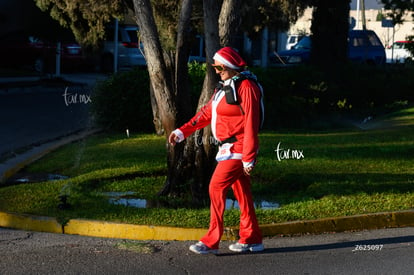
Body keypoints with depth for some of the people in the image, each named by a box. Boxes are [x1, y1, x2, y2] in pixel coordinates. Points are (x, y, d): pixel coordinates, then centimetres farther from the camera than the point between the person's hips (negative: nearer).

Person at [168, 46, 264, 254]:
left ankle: (211, 242, -10)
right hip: (228, 149, 10)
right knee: (241, 192, 12)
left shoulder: (246, 86, -14)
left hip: (238, 149, -9)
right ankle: (251, 239, 19)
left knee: (216, 188, -12)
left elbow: (251, 124, -19)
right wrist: (182, 132, 10)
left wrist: (248, 157, -21)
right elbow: (207, 113, 18)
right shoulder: (226, 87, 17)